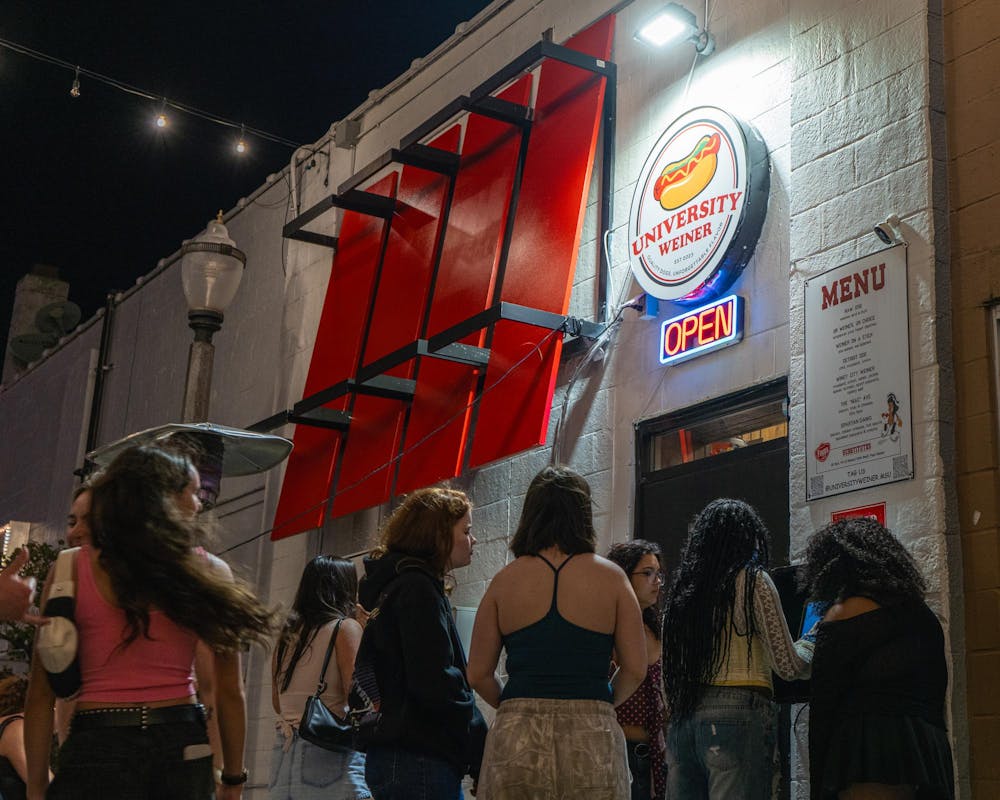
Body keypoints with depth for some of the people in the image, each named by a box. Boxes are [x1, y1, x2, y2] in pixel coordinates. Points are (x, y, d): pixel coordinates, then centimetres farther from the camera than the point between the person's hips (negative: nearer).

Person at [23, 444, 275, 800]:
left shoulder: (72, 569, -1)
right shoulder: (209, 572, 1)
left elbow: (41, 694, -3)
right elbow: (230, 692, 3)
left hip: (95, 746, -1)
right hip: (181, 744, 2)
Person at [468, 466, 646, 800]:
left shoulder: (505, 580, 4)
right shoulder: (610, 578, 1)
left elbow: (478, 675, 4)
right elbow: (636, 670, 1)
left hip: (515, 737, 1)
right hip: (591, 738, -1)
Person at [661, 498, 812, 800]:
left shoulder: (681, 588, 15)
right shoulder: (753, 582, -1)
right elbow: (788, 666, 0)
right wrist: (812, 642, 17)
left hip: (682, 718, 6)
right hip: (739, 714, -6)